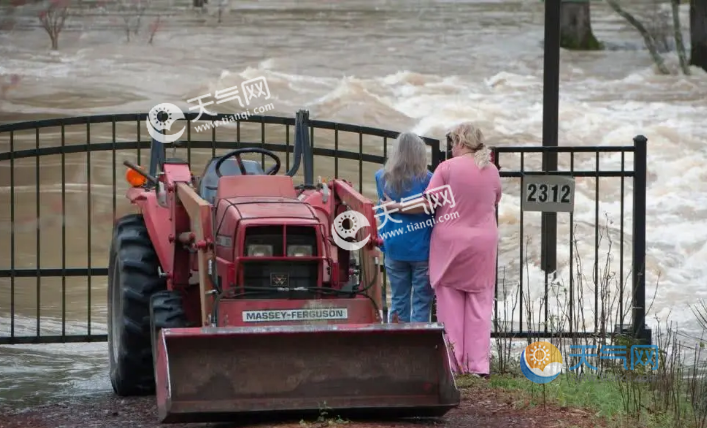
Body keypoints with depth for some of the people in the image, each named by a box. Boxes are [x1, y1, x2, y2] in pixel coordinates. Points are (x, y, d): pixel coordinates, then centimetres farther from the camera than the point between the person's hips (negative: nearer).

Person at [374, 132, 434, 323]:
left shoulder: (382, 178, 2)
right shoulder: (426, 179, -9)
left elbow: (382, 213, 10)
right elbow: (435, 214, -7)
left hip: (394, 249, 4)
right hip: (422, 249, -4)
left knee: (398, 301, 11)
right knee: (421, 304, 1)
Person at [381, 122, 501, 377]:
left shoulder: (447, 167, -9)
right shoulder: (492, 171, 3)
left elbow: (428, 203, -12)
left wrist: (398, 207, -1)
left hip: (450, 241, -2)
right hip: (483, 242, 2)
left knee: (450, 304, 7)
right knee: (479, 304, 6)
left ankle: (453, 363, 7)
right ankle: (479, 364, 2)